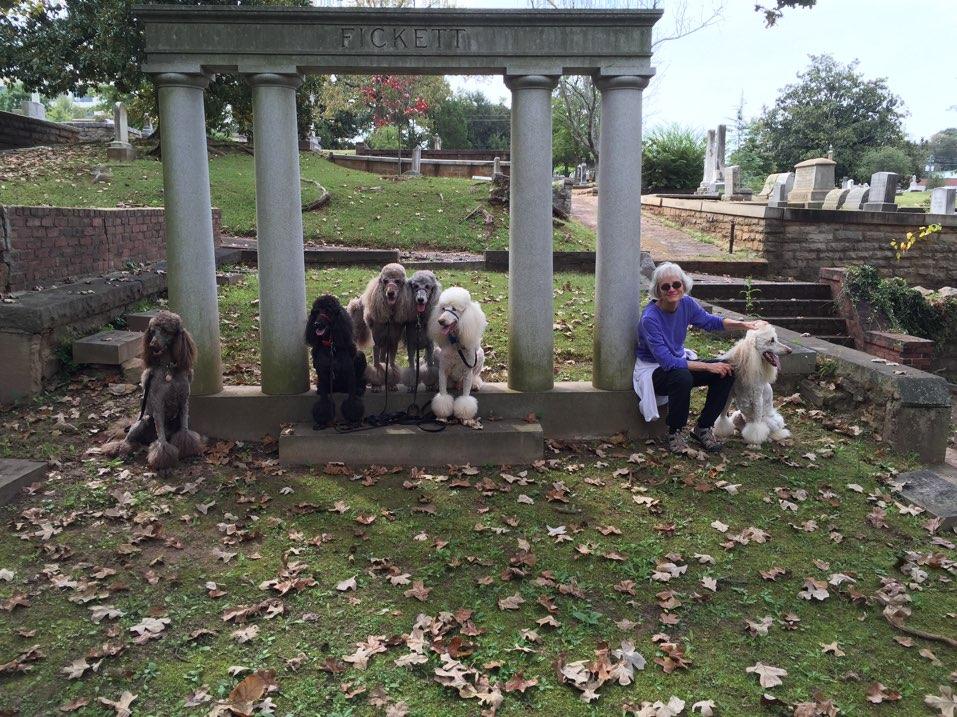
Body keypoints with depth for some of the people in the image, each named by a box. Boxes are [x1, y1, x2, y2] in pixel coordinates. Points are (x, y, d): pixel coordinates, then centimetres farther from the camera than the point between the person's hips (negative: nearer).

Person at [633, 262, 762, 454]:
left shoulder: (686, 303, -8)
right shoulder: (649, 318, -28)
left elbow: (710, 321, 10)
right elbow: (667, 362, -30)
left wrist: (744, 325, -5)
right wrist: (708, 366, -28)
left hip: (679, 362, 7)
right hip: (654, 370, -7)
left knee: (727, 372, -11)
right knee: (682, 377, -38)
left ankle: (702, 427, 3)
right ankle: (675, 432, -14)